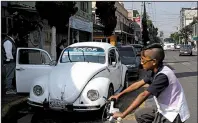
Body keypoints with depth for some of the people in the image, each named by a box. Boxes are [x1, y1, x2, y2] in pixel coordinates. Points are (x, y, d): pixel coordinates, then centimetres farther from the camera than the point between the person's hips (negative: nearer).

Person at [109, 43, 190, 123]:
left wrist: (123, 114, -29)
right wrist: (119, 95, 12)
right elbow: (138, 84, 9)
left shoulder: (163, 76, -28)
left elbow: (144, 95, -30)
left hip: (173, 114, -8)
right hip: (164, 111, 8)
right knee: (139, 114, 13)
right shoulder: (155, 72, -1)